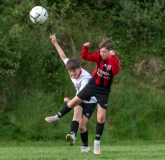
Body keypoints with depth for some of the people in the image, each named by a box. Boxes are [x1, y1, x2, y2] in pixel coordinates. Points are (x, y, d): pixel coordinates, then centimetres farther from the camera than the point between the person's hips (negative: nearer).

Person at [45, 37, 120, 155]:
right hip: (92, 85, 3)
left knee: (101, 116, -5)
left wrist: (112, 57, -46)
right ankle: (57, 117, 30)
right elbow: (85, 57, 0)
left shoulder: (115, 60, -19)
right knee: (74, 101, 8)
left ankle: (97, 142, 8)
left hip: (104, 91, -3)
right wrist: (85, 48, -18)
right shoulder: (99, 56, -9)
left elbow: (116, 71, -40)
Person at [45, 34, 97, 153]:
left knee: (81, 125, -11)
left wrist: (71, 101, -53)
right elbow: (63, 57, 0)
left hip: (90, 101, -6)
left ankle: (85, 145, 12)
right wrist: (55, 43, 1)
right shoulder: (71, 67, -14)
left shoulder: (85, 79, -34)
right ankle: (73, 135, -48)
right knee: (77, 112, -28)